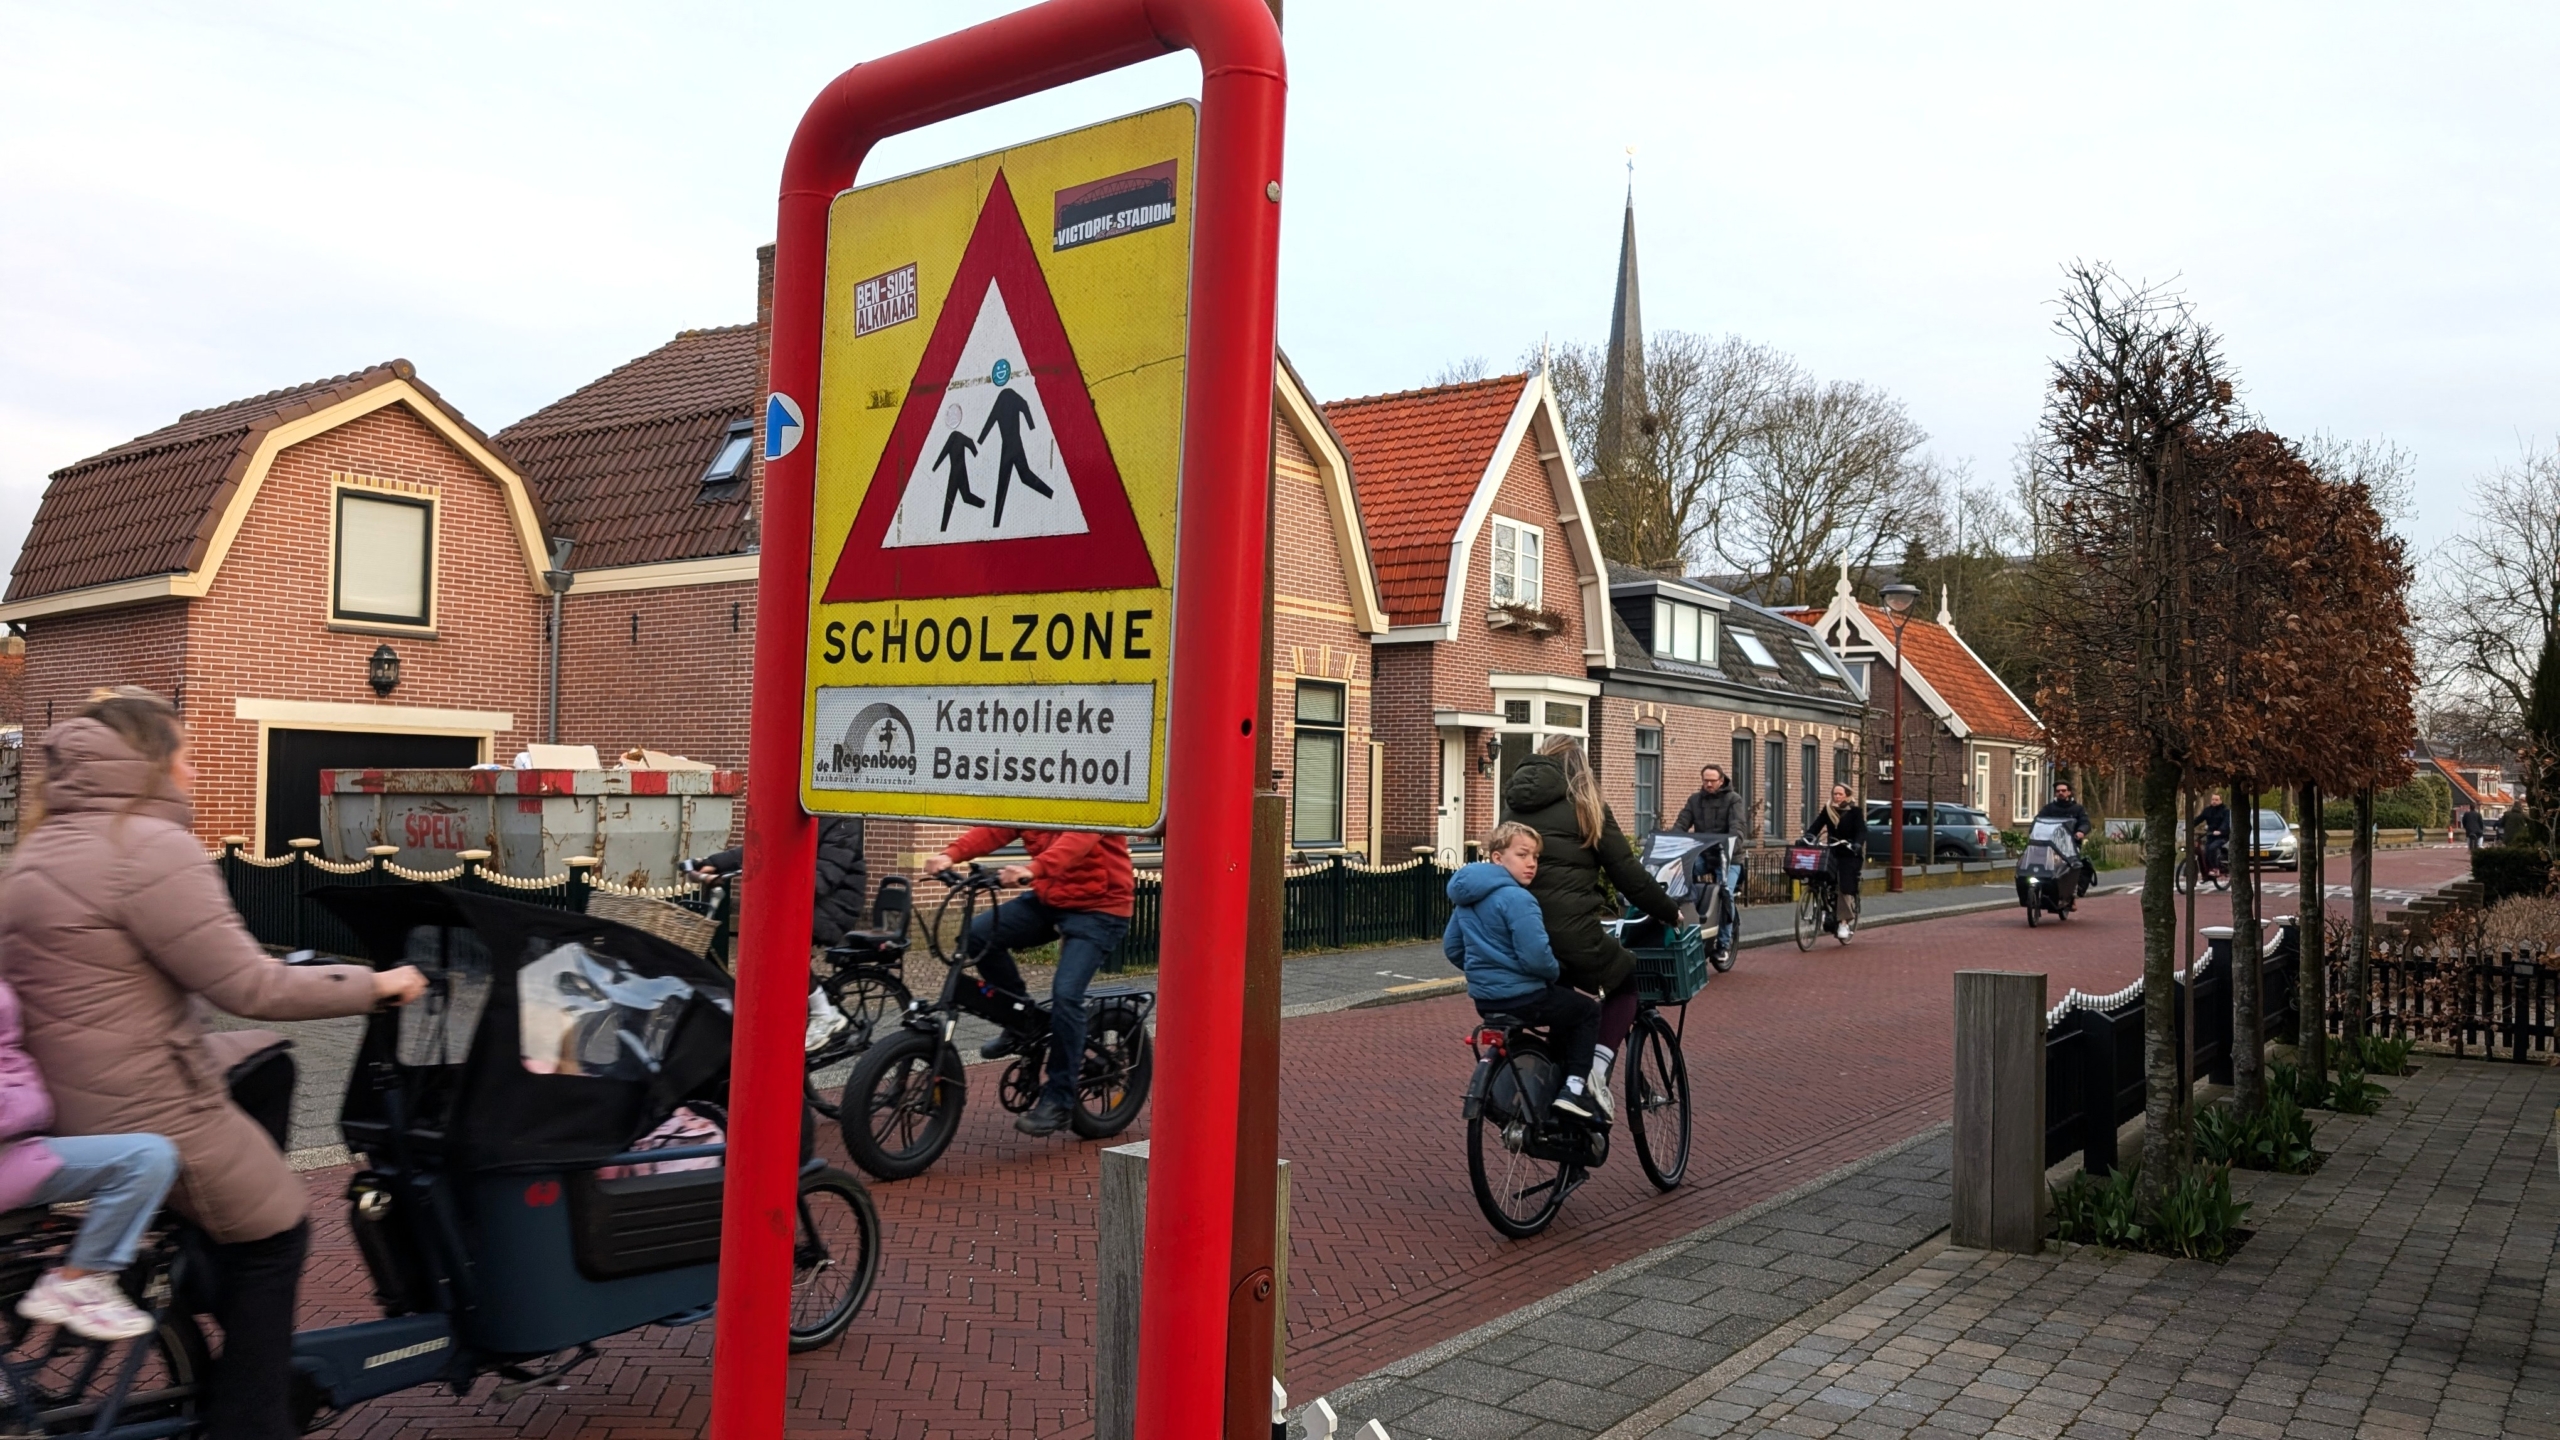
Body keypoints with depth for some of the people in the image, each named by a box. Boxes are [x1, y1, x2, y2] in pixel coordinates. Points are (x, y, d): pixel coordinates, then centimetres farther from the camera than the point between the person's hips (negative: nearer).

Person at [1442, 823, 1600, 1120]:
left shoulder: (1468, 897, 8)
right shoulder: (1516, 898, -20)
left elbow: (1451, 947, 15)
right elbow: (1536, 957, -25)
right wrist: (1554, 974, -5)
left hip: (1484, 998, 9)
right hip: (1521, 997, -9)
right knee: (1587, 1011, 13)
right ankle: (1575, 1087, 4)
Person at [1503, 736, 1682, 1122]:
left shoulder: (1516, 804, 17)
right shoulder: (1583, 804, 2)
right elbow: (1627, 872, 2)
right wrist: (1669, 911, 14)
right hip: (1571, 929, -5)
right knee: (1625, 982, 20)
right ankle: (1597, 1068, 1)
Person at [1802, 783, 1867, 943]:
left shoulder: (1855, 810, -4)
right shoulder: (1828, 810, 7)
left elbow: (1861, 830, -14)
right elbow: (1816, 825, -2)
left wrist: (1858, 844, -34)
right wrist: (1808, 835, -23)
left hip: (1850, 854, -4)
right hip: (1833, 853, 4)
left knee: (1846, 886, -14)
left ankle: (1845, 920, -5)